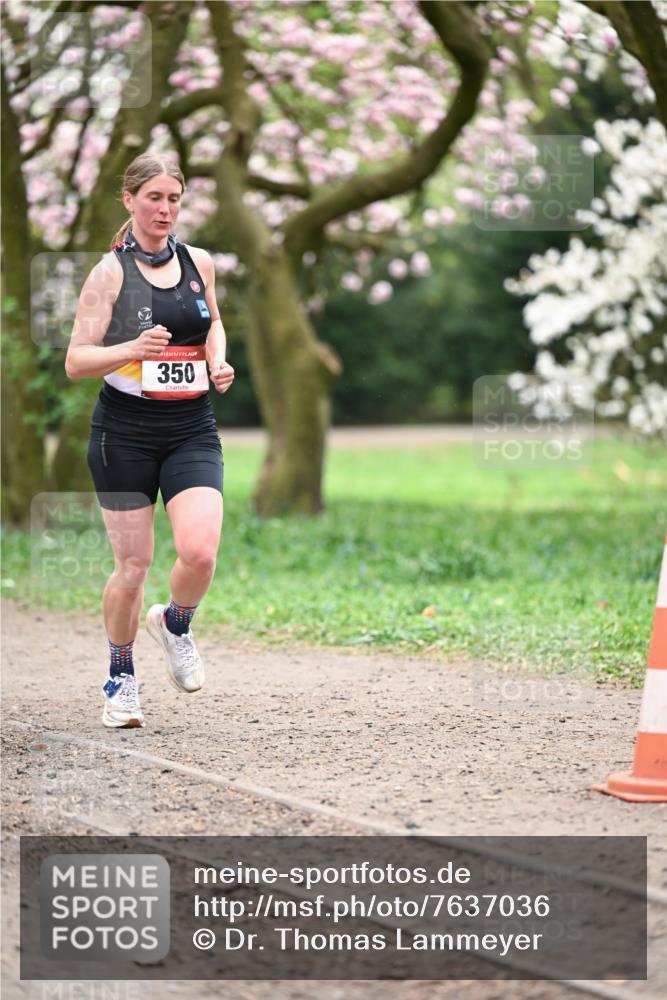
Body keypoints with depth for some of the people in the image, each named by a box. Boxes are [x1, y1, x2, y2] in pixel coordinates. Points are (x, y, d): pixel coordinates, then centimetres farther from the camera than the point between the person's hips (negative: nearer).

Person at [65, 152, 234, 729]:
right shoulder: (110, 272, -5)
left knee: (200, 552, -16)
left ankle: (176, 623, 17)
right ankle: (121, 677, 22)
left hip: (192, 430, 3)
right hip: (125, 431, -3)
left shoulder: (198, 263, 8)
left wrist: (218, 361, 6)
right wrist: (133, 350, -25)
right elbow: (76, 362, -8)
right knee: (133, 564, 1)